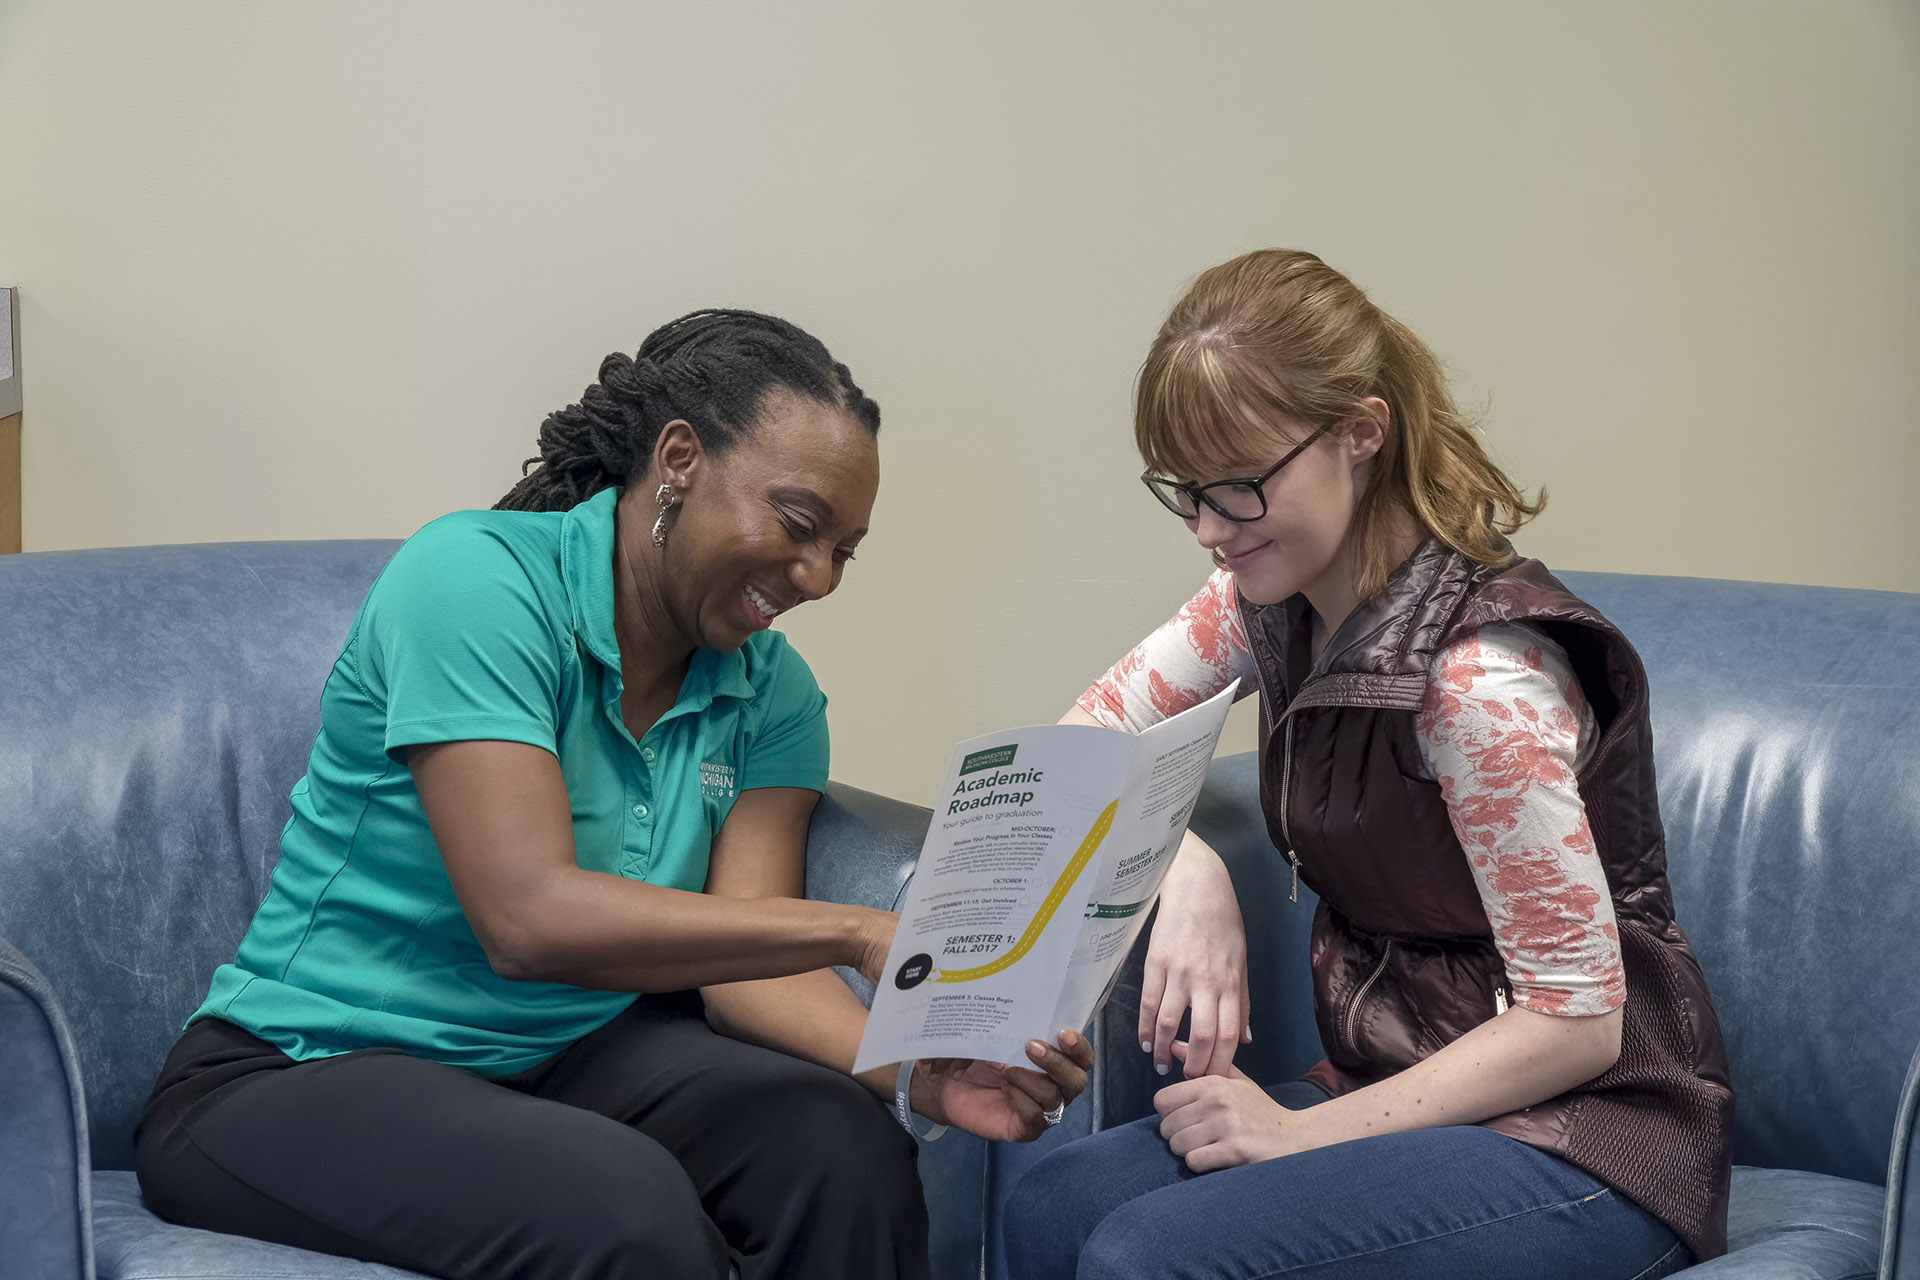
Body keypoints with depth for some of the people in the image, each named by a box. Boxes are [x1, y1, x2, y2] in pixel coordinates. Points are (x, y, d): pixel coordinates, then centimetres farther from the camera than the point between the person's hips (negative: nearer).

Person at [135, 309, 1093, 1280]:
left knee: (845, 1146, -23)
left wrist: (915, 1069, -27)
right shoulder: (477, 574, -17)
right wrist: (854, 932, -30)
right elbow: (528, 919, -28)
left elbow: (745, 961, -6)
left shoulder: (771, 691, 4)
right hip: (307, 1075, -6)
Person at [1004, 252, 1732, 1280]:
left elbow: (1576, 1018, -21)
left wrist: (1304, 1132, -21)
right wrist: (1187, 872, -13)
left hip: (1585, 1144, -7)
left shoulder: (1479, 681, -24)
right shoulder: (1275, 597, 1)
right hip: (1395, 1086, 7)